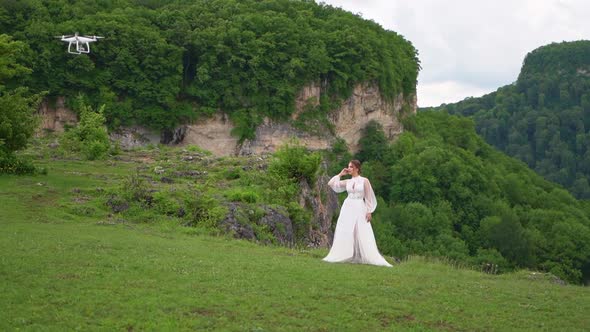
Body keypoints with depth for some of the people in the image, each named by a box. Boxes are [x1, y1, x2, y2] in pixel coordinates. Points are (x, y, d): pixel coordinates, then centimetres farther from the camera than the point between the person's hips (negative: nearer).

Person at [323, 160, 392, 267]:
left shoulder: (364, 181, 0)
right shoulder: (347, 182, 10)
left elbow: (369, 197, -1)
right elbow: (331, 183, 7)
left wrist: (369, 211, -7)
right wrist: (340, 174, 8)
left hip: (359, 208, -4)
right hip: (348, 208, 4)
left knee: (364, 235, -7)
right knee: (344, 233, 0)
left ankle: (373, 259, -4)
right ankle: (343, 256, 5)